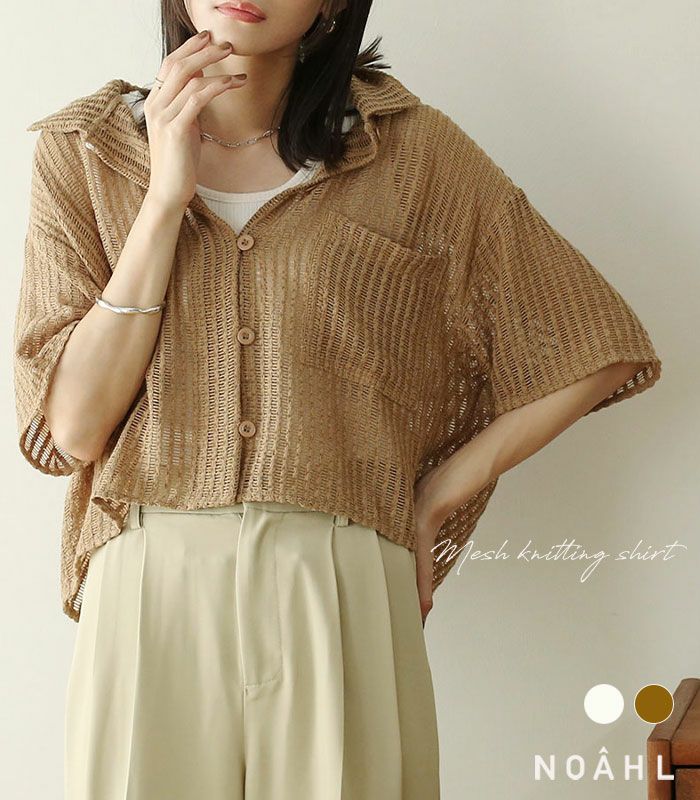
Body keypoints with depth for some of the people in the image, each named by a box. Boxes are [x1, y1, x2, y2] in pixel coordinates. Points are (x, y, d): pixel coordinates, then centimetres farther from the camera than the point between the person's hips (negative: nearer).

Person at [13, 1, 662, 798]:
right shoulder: (82, 149, 3)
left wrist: (434, 497, 2)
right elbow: (76, 426, -7)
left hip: (342, 600, 0)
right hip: (148, 596, 1)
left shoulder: (412, 151, 0)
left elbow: (599, 351, 3)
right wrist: (166, 194, -11)